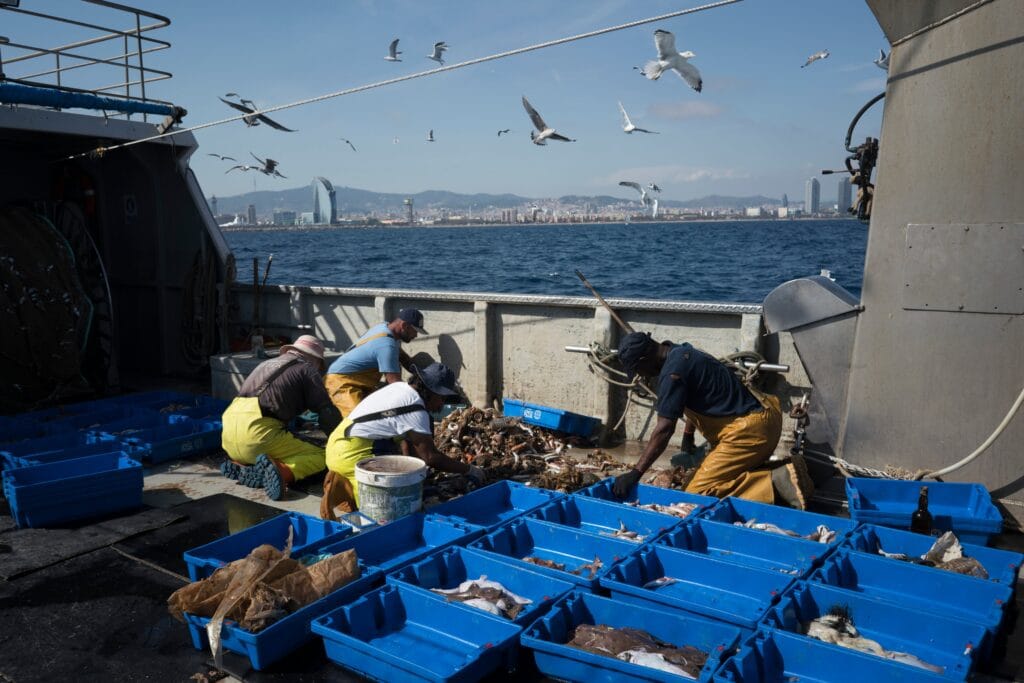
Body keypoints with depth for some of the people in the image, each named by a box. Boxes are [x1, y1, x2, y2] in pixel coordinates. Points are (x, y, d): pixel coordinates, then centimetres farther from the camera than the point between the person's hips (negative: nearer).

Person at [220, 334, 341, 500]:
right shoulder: (306, 369, 9)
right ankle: (281, 470, -28)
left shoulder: (266, 364, 30)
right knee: (320, 457, 0)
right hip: (257, 431, -7)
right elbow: (327, 412, 4)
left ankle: (237, 466, 2)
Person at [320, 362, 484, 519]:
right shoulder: (415, 409, -19)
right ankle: (340, 490, -12)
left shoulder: (401, 387, 9)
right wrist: (469, 470, -9)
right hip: (351, 453, -10)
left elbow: (408, 438, 15)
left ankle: (341, 482, 10)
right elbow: (430, 457, -18)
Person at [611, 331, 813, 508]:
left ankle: (773, 483, -16)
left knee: (698, 492, -11)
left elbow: (665, 428, -22)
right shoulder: (681, 352, 11)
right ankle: (777, 472, 9)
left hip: (750, 429, -10)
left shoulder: (673, 371, -19)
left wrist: (635, 473, -19)